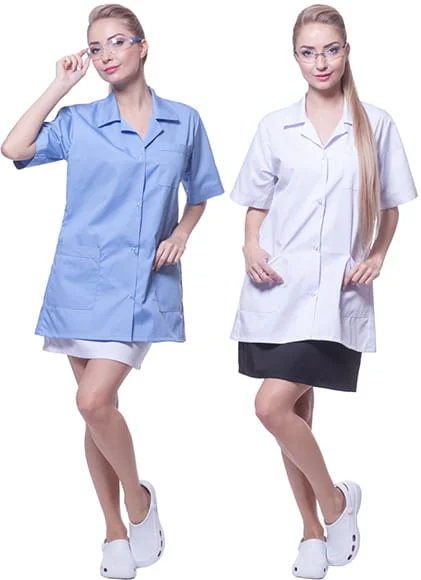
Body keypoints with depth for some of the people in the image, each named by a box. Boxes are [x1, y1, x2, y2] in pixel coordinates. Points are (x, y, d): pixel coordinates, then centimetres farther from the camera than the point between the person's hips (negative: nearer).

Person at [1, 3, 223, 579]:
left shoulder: (184, 121, 6)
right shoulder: (78, 122, 4)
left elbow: (199, 192, 19)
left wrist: (181, 234, -1)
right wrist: (62, 83, -4)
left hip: (144, 283, -2)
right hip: (83, 278, 2)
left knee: (96, 400, -16)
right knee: (95, 407, 6)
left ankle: (139, 497, 9)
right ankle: (115, 532, 20)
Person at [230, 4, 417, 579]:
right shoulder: (275, 126, 6)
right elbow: (257, 203, 12)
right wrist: (252, 248, -6)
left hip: (337, 290, -3)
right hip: (279, 288, 3)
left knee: (273, 406, -14)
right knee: (295, 411, 9)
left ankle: (334, 499, 10)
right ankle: (315, 529, 25)